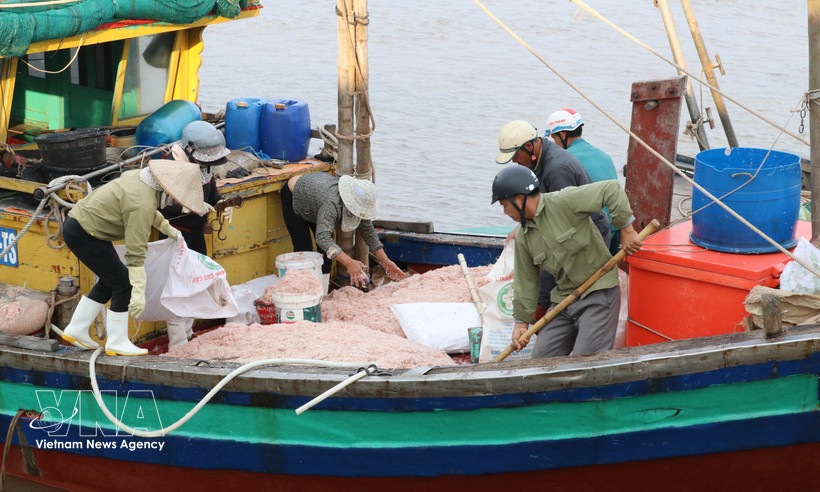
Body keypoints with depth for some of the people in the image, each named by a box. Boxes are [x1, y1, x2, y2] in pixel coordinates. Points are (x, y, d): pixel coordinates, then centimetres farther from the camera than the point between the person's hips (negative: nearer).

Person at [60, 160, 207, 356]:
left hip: (78, 221, 10)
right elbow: (136, 251, -26)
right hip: (83, 235, -10)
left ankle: (76, 330, 25)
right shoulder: (143, 205, -24)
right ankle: (116, 343, 5)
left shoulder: (141, 177, 4)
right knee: (123, 283, -4)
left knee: (109, 281, 18)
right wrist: (139, 292, -25)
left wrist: (167, 228, 38)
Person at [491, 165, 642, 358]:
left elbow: (611, 190, -18)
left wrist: (626, 230, -17)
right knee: (542, 357, 1)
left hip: (599, 293, -8)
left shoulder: (564, 202, -14)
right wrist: (522, 321, 14)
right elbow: (526, 280, 15)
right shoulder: (524, 238, 8)